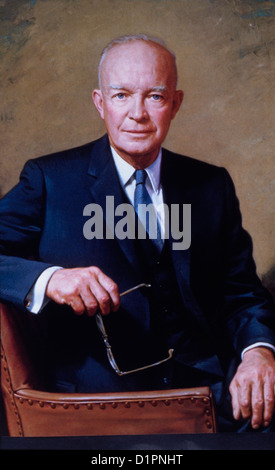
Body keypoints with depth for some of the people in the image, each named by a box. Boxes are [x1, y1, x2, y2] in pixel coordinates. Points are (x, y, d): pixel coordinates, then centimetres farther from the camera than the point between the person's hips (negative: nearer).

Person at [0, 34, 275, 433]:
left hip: (209, 383, 3)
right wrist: (48, 280, -24)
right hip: (100, 392, -2)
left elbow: (242, 290, 10)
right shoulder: (48, 180, 3)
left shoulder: (212, 185, 12)